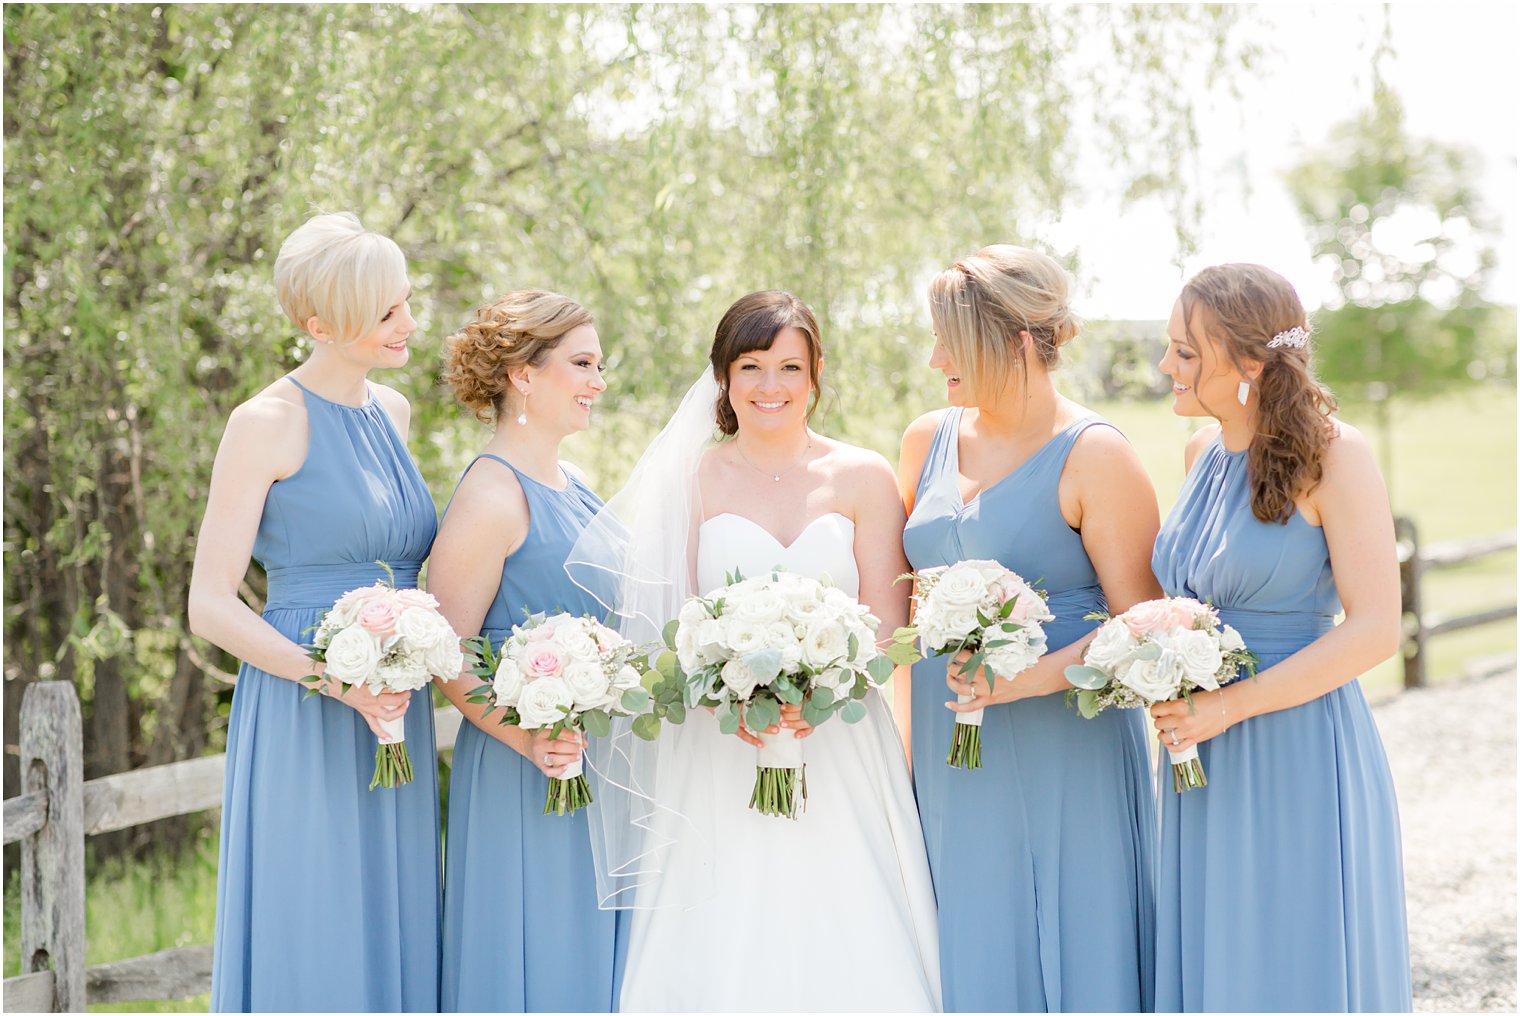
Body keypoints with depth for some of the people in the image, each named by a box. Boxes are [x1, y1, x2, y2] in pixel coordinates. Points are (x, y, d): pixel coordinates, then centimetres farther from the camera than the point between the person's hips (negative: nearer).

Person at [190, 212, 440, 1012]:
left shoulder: (391, 411, 13)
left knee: (391, 941, 8)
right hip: (303, 730, -6)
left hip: (396, 719, 7)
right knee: (310, 951, -3)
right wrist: (334, 679, -21)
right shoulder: (267, 423, -8)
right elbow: (210, 606, -10)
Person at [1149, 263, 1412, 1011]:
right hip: (1210, 774, 7)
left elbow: (1375, 629, -16)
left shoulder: (1333, 455, -12)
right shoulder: (1205, 450, 8)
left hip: (1301, 760, -7)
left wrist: (1229, 706, -18)